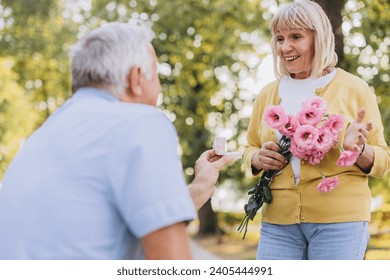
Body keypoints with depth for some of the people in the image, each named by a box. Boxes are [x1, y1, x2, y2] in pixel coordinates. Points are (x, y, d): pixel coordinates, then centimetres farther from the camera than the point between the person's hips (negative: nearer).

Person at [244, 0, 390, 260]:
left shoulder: (354, 89, 1)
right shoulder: (268, 94, 10)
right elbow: (250, 148, 22)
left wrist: (358, 150, -18)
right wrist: (257, 158, -1)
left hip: (339, 219, -3)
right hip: (279, 221, 3)